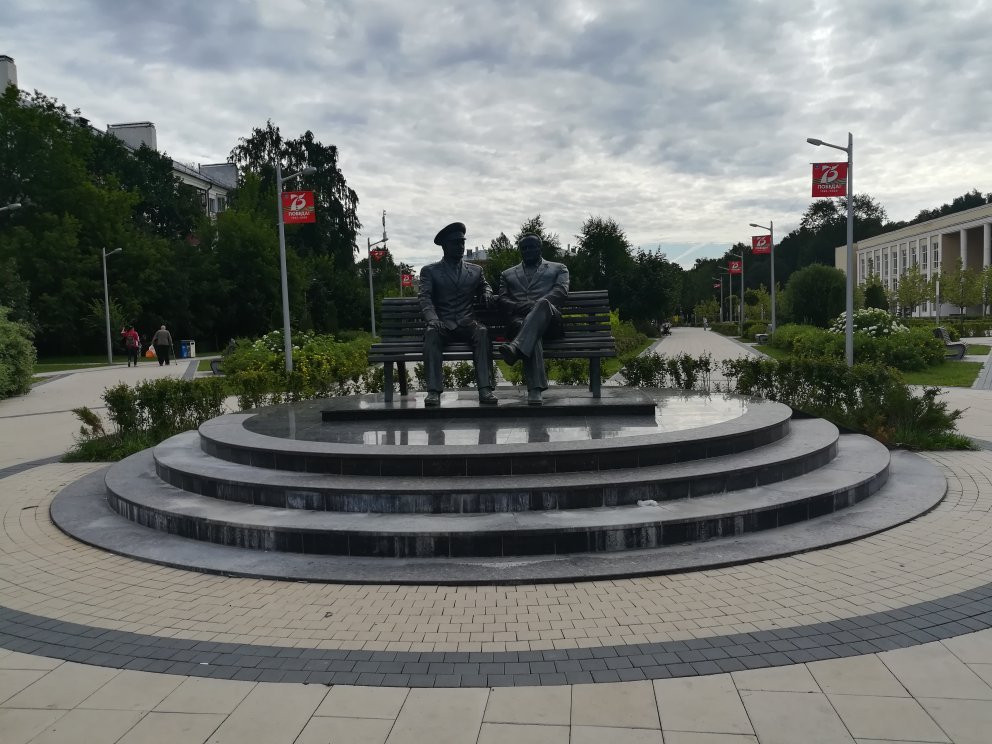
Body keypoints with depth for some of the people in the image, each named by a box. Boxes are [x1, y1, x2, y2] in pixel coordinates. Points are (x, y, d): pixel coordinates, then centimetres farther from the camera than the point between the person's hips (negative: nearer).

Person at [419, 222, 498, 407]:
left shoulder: (475, 271, 21)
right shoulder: (429, 271, 12)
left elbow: (484, 286, 36)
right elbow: (425, 299, 0)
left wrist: (487, 292, 9)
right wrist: (433, 319, -21)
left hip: (467, 324, 2)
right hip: (442, 324, -1)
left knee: (482, 331, -33)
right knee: (431, 333, -36)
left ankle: (485, 389, -42)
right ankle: (434, 391, -43)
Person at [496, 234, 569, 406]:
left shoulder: (558, 268, 27)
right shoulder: (507, 274, 33)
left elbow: (561, 291, 7)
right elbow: (502, 300, 18)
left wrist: (536, 305, -11)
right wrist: (519, 306, -7)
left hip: (549, 321, 0)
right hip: (519, 319, 1)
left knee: (543, 304, -38)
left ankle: (516, 347, -59)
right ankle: (535, 389, -54)